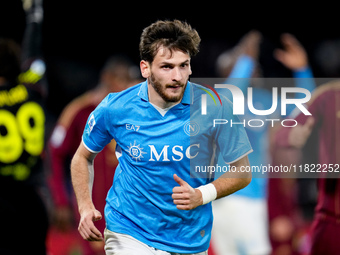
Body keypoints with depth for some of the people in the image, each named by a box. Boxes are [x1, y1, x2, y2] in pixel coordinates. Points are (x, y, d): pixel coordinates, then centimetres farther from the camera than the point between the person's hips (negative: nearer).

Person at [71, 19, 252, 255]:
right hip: (129, 235, -1)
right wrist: (85, 207, -7)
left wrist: (201, 195, -19)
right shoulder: (114, 109, -10)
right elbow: (83, 157, 9)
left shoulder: (215, 108, -12)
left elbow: (242, 172, -2)